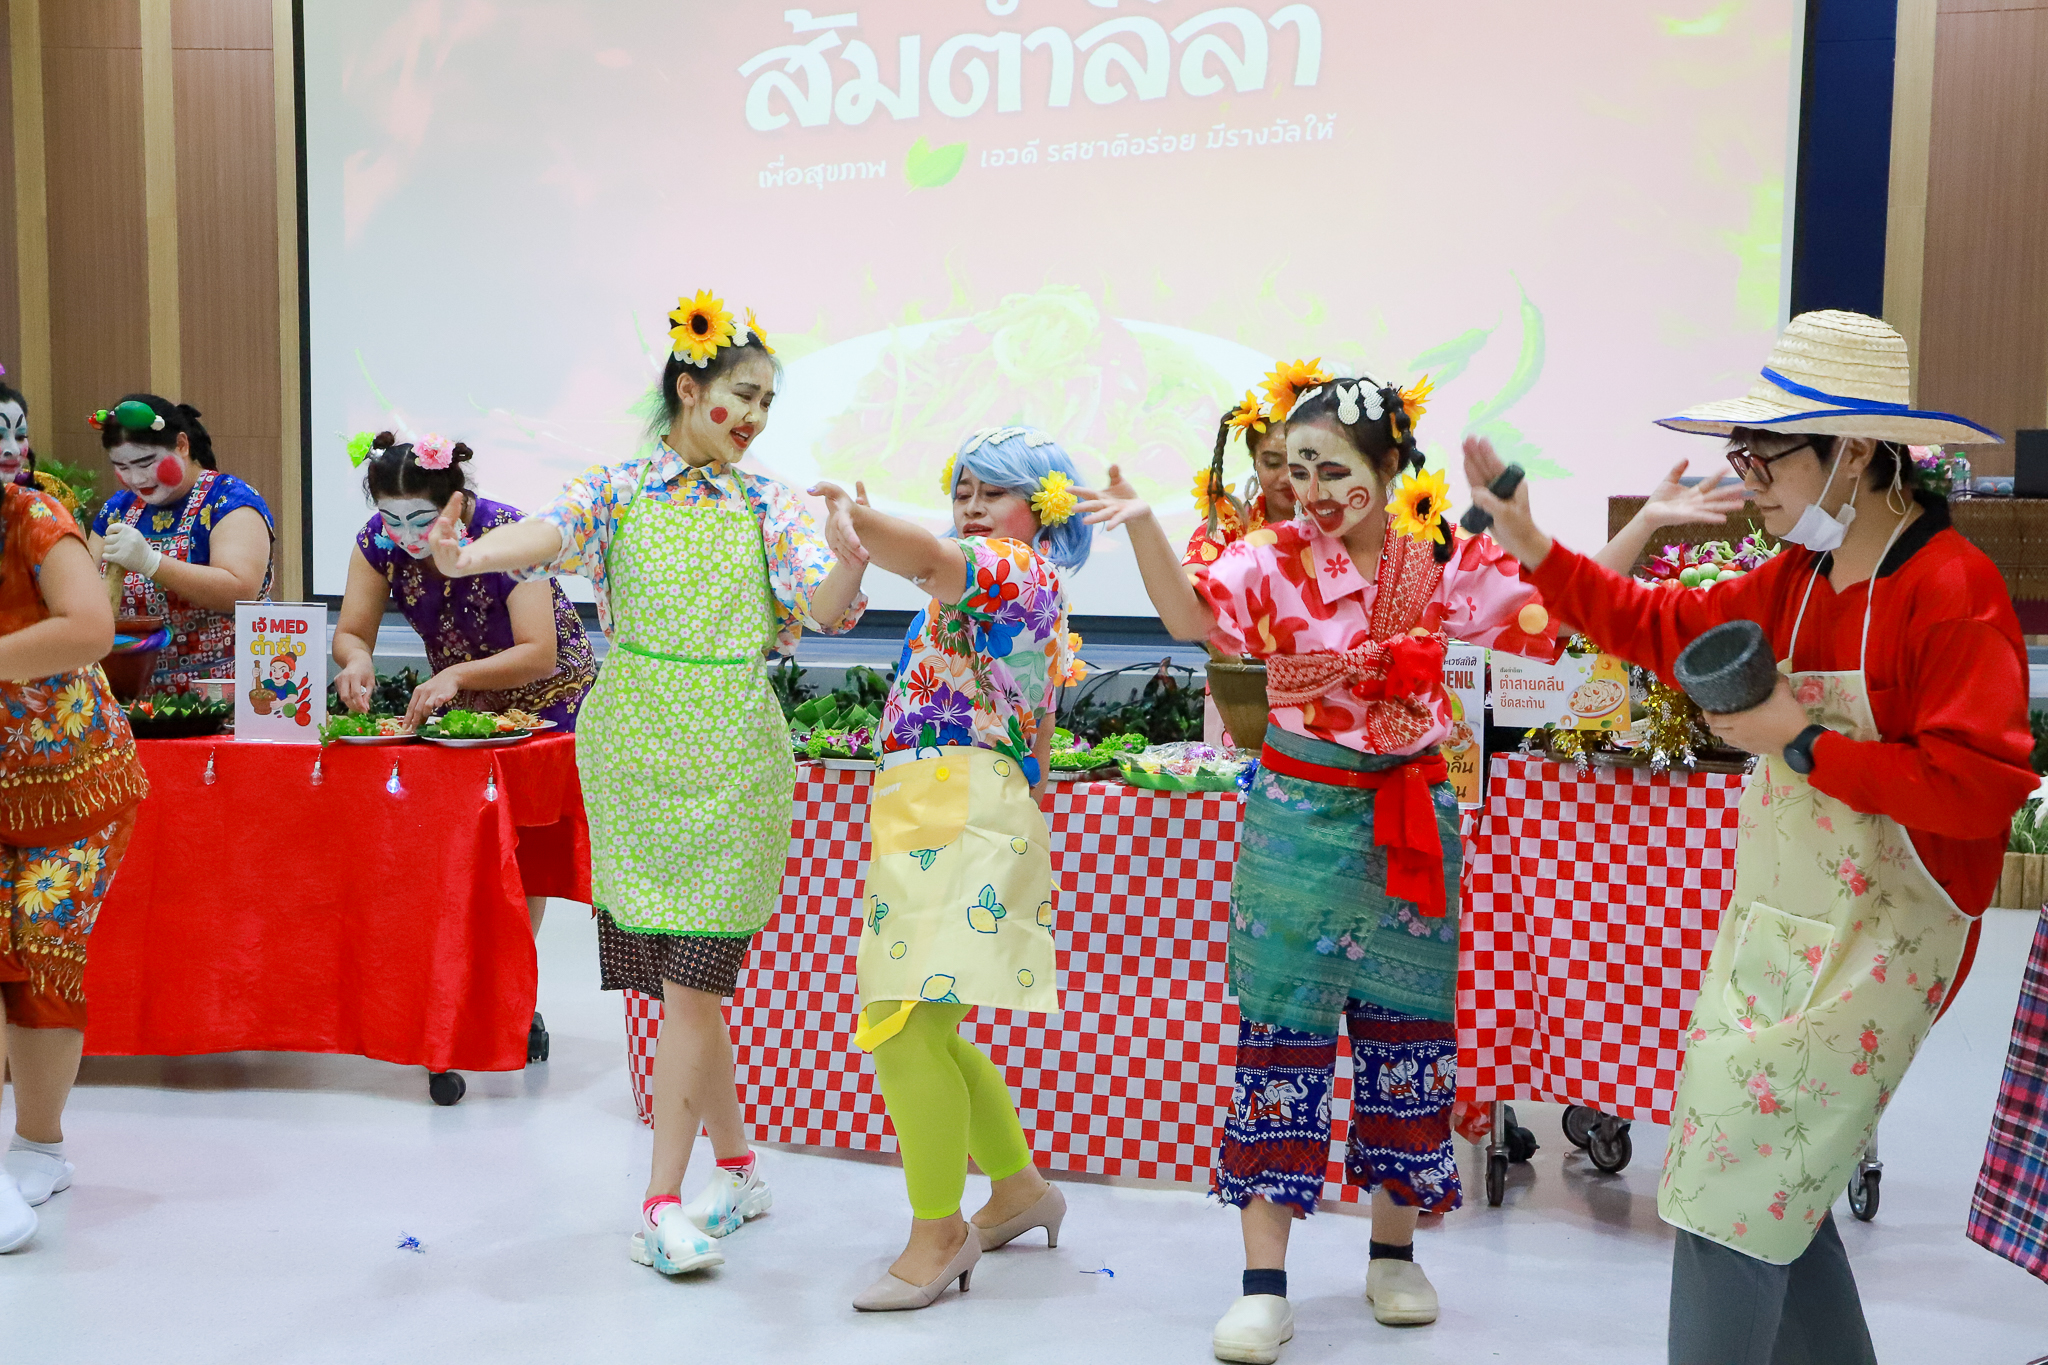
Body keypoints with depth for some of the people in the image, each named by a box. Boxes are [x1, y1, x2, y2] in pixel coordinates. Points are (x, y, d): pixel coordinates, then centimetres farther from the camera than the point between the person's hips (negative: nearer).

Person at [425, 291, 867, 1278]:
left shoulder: (766, 507, 7)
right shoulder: (619, 489, 4)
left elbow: (826, 609, -6)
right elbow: (547, 533, -15)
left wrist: (854, 554, -27)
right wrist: (466, 554, -36)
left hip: (729, 753, -1)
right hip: (635, 748, 1)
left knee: (693, 974, -5)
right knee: (678, 978, 8)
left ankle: (663, 1200, 4)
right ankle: (738, 1167, 26)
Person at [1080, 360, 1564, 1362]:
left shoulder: (1445, 560, -1)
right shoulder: (1273, 557, -7)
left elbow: (1561, 615, 0)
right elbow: (1192, 617, -24)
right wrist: (1142, 523, -39)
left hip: (1413, 818, 3)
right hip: (1299, 817, -2)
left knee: (1408, 1028, 11)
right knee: (1281, 1028, -2)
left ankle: (1393, 1250, 30)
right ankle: (1265, 1284, 6)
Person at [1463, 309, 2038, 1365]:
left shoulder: (1953, 589, -17)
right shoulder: (1797, 579, 7)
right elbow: (1665, 629, 17)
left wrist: (1802, 744, -21)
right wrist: (1533, 550, 10)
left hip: (1869, 949, -8)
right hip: (1768, 925, 8)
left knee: (1730, 1196, -4)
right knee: (1773, 1179, 18)